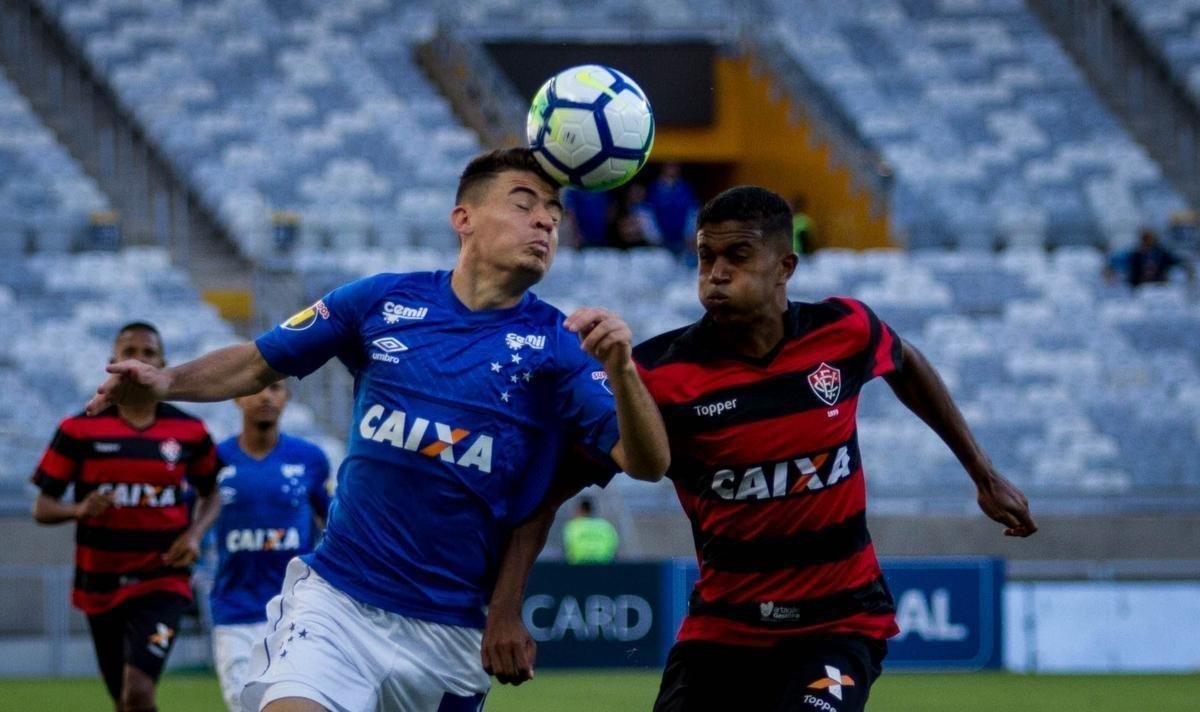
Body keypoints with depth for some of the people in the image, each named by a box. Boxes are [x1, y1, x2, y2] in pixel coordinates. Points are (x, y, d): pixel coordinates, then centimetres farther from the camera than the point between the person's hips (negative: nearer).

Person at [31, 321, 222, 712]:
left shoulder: (189, 433, 1)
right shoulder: (80, 430, -2)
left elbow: (210, 495, 16)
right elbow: (42, 508, 1)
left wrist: (194, 533, -5)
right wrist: (80, 509, -21)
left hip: (162, 582, -2)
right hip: (100, 587, 2)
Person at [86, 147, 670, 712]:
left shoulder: (560, 346, -2)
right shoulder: (382, 301, 3)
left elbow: (647, 463, -12)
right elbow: (258, 364, 12)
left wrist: (620, 369, -30)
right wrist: (164, 382, -7)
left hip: (449, 630, 1)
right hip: (336, 601, -1)